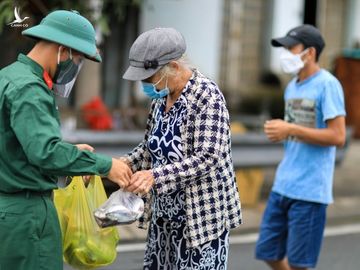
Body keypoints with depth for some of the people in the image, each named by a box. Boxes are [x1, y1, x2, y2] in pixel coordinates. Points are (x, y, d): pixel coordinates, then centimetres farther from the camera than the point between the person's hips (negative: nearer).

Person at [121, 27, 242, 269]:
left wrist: (155, 175, -33)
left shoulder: (207, 96, -17)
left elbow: (207, 159, -24)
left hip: (201, 215, -8)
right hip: (165, 215, 8)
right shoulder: (161, 96, 6)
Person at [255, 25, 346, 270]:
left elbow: (338, 137, -16)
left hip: (310, 190, -8)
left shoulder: (327, 85, -11)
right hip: (283, 185, 8)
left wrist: (290, 129, -17)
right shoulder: (292, 87, 13)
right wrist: (277, 130, 4)